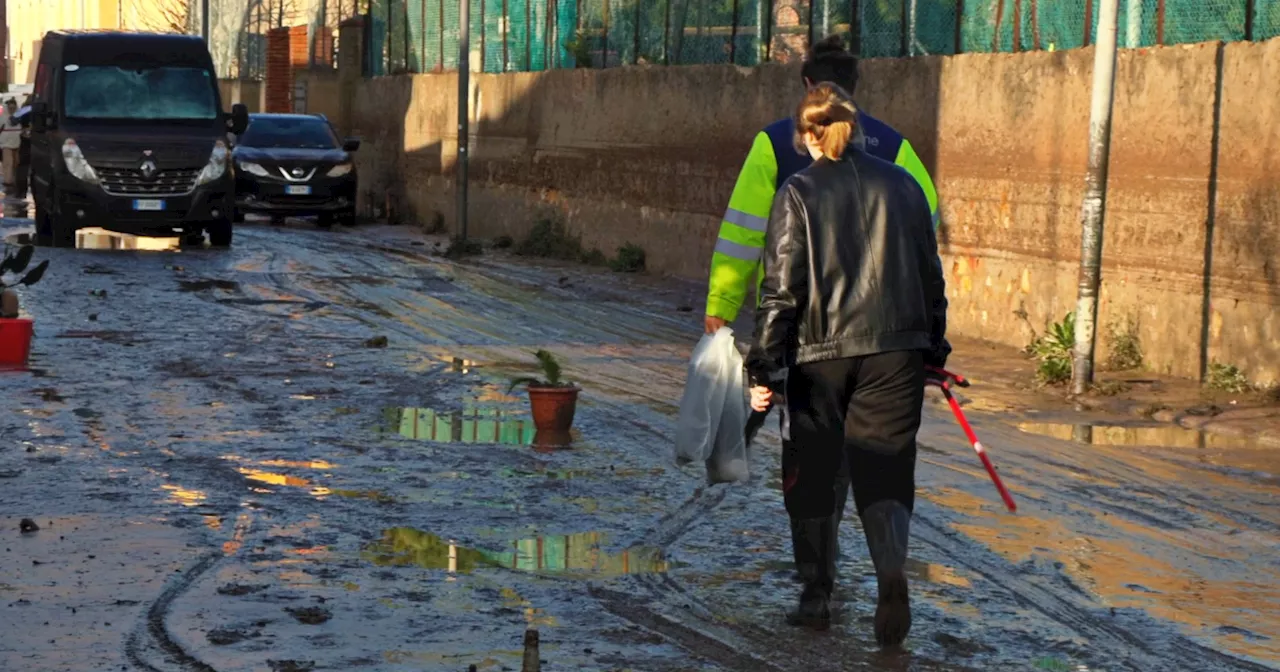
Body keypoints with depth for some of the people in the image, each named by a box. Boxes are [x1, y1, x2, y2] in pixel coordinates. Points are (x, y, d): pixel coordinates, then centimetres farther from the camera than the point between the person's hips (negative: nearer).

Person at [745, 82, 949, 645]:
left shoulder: (798, 193, -4)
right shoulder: (902, 185, 6)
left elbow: (780, 288, -7)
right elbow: (930, 274, 11)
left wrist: (764, 368, -4)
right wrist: (934, 348, 21)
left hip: (819, 353, -2)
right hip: (896, 352, 2)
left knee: (812, 473, 13)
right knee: (884, 472, 4)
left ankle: (817, 594, 18)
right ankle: (892, 570, -21)